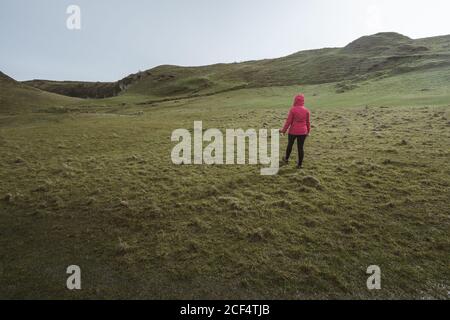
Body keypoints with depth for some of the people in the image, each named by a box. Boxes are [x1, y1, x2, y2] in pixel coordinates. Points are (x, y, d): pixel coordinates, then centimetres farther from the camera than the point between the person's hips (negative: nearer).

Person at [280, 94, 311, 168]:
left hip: (293, 131, -2)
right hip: (303, 132, 2)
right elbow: (308, 122, 5)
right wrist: (308, 131, 18)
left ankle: (286, 159, 36)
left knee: (290, 145, 19)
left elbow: (289, 121, -9)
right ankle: (300, 164, 11)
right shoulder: (306, 110, -1)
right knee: (300, 147, 6)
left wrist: (284, 130, 0)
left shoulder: (293, 109, -11)